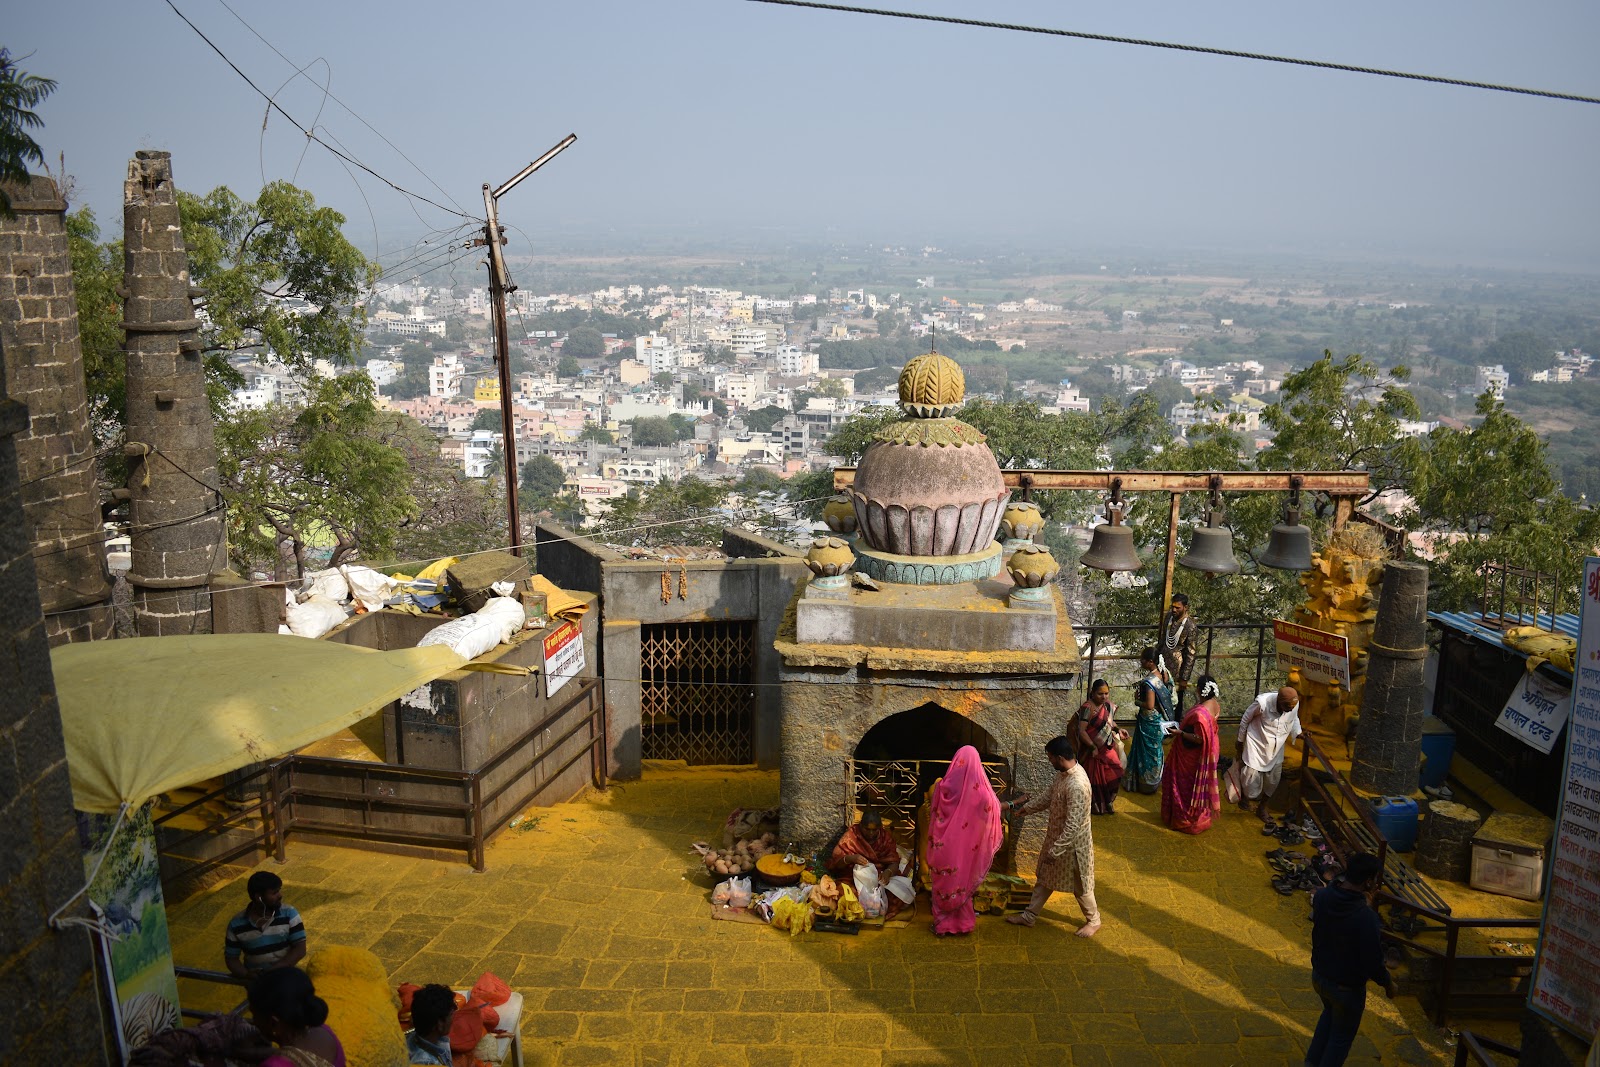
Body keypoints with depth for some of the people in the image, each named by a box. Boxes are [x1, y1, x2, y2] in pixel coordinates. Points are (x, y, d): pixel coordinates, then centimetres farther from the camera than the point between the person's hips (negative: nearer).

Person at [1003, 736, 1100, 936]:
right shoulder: (1065, 773, -6)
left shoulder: (1077, 785, -35)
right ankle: (1029, 915, 38)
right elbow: (1049, 798, 13)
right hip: (1056, 837, 9)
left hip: (1072, 844, -9)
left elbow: (1072, 826, -32)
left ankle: (1093, 921, 38)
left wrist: (1054, 851, -27)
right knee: (1044, 878, 22)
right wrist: (1027, 808, 20)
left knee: (1080, 886, 15)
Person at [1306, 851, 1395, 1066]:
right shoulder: (1366, 917, -35)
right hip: (1347, 988, -7)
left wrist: (1362, 902, -2)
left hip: (1319, 975, 7)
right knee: (1342, 1036, 19)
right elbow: (1372, 961, -26)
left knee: (1330, 1013, 35)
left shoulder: (1322, 895, -15)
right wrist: (1388, 983, -4)